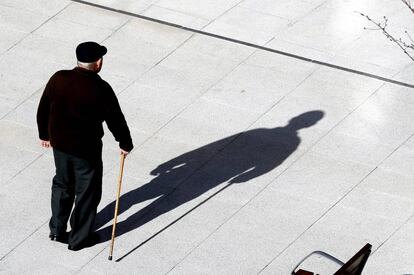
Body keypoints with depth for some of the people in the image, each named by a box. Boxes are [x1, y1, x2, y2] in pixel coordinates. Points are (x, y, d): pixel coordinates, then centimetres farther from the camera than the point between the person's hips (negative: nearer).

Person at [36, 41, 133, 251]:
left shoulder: (58, 79, -9)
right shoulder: (100, 89, -22)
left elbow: (43, 109, 3)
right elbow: (115, 119, -12)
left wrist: (45, 134, 19)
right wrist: (125, 143, 5)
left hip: (59, 144, 5)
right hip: (86, 148, -5)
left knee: (62, 185, 25)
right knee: (87, 192, 14)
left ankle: (57, 230, 34)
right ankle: (79, 238, 24)